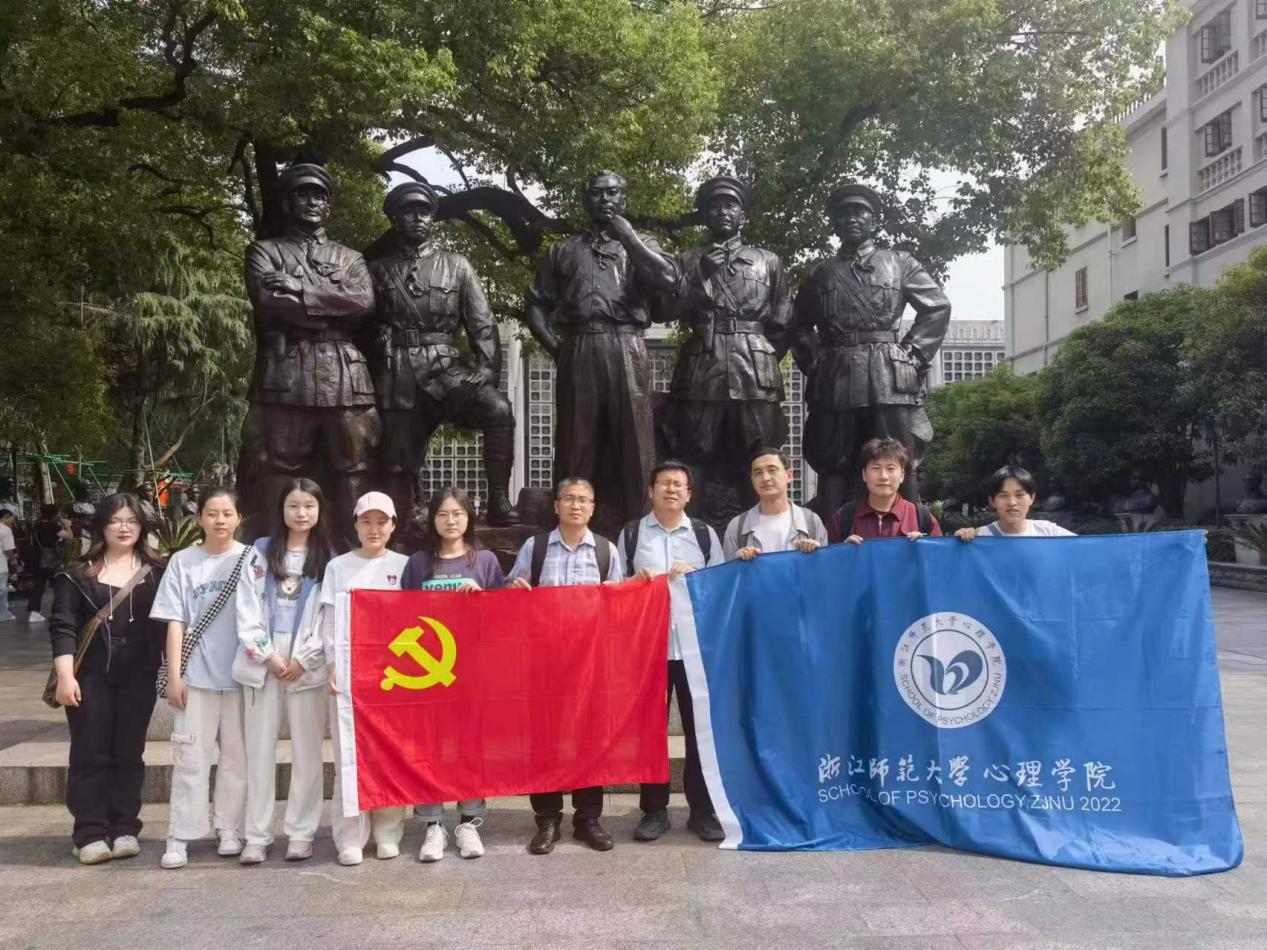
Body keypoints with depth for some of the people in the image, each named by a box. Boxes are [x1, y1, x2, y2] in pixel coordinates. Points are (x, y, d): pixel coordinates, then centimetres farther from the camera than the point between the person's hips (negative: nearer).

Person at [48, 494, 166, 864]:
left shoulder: (156, 573, 6)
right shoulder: (79, 573, 2)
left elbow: (168, 623, 7)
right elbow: (63, 625, -3)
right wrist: (65, 675, -12)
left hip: (138, 677, 1)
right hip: (90, 676, -1)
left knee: (129, 753, 7)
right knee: (90, 753, 2)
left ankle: (125, 829, 16)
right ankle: (90, 833, 9)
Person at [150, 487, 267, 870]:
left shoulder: (252, 559, 2)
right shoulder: (183, 561, 3)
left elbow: (261, 615, 3)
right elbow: (175, 622, 2)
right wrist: (174, 675, -3)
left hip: (242, 672, 0)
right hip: (196, 675, 0)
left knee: (237, 755, 8)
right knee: (190, 757, 3)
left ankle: (230, 830, 19)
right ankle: (180, 837, 9)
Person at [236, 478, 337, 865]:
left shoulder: (327, 558, 6)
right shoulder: (262, 550, 8)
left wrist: (303, 659, -8)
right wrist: (268, 655, -7)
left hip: (307, 664, -1)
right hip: (263, 660, 1)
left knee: (306, 750, 2)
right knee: (260, 749, 3)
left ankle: (300, 832, 11)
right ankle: (257, 836, 9)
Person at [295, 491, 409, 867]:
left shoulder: (404, 566, 6)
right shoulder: (338, 567, 7)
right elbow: (330, 620, 4)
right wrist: (332, 666, -5)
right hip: (348, 672, 0)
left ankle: (388, 833, 13)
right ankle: (350, 838, 6)